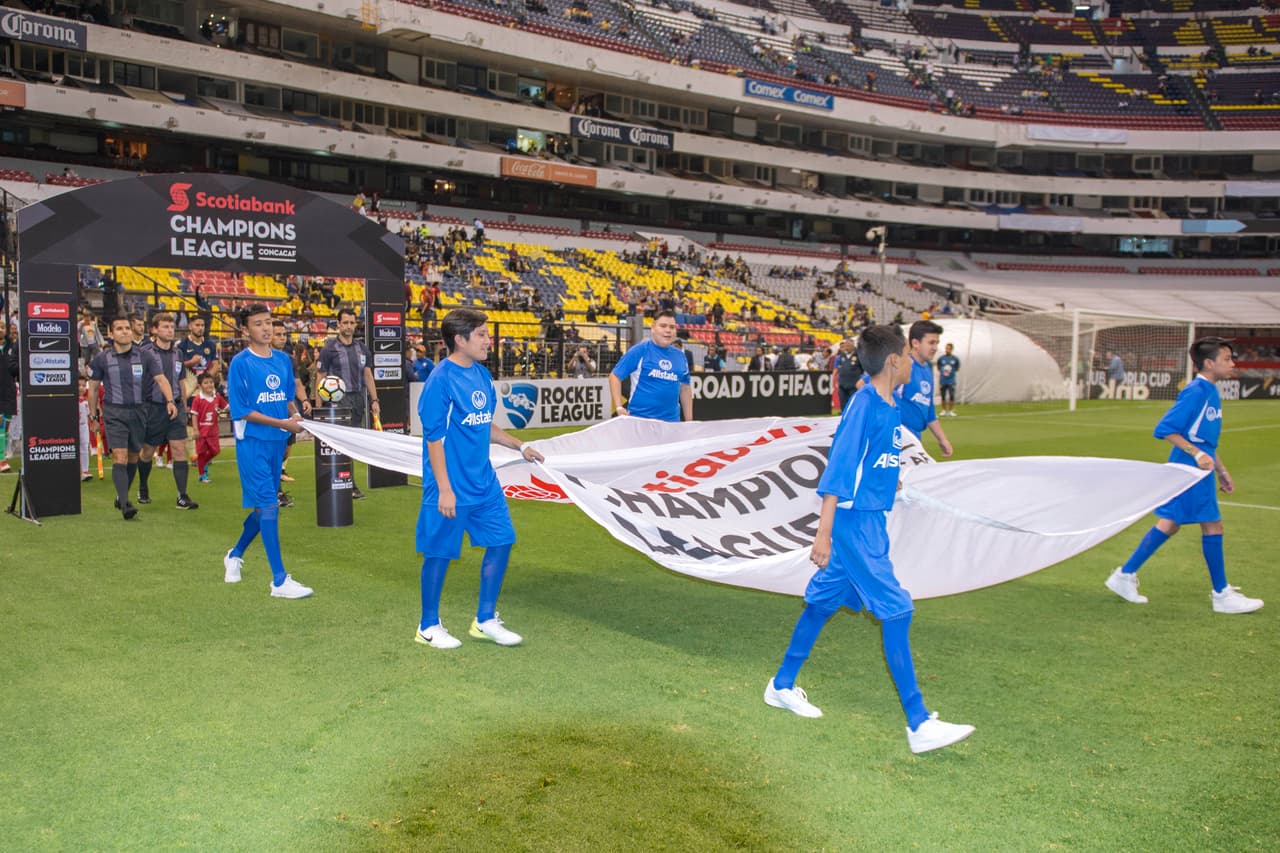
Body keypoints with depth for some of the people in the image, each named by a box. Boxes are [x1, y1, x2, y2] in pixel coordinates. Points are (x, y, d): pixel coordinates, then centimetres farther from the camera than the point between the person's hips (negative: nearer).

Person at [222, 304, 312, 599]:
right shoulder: (240, 363, -9)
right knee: (269, 506, -9)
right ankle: (280, 580, -6)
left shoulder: (283, 360, 9)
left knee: (264, 506, 15)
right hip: (252, 442, -6)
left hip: (277, 442, 6)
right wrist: (282, 423, -17)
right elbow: (242, 411, -11)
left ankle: (236, 554, 41)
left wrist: (295, 414, -3)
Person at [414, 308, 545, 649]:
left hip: (484, 483, 8)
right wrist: (444, 490, -19)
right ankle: (428, 626, 23)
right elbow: (434, 438, -16)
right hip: (452, 488, -8)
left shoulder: (481, 375, 8)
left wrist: (520, 446, 17)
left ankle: (485, 620, 24)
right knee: (440, 553, 5)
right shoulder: (441, 379, -16)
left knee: (501, 541, 9)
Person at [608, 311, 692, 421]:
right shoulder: (639, 350, -3)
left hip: (671, 421, 4)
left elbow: (685, 388, 17)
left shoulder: (680, 356, 10)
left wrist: (689, 421, 12)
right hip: (639, 418, -4)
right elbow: (615, 376, -3)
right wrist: (619, 407, -11)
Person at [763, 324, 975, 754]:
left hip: (870, 520, 10)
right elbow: (838, 468, -21)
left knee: (823, 602, 17)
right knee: (896, 610, -7)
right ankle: (919, 723, -1)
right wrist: (824, 533, -22)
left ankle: (782, 686, 31)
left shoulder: (890, 407, 9)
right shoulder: (864, 404, -18)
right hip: (853, 521, -10)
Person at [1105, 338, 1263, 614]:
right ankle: (1222, 595, 11)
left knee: (1169, 524, 12)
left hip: (1198, 470, 10)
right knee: (1212, 525, -1)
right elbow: (1165, 429, -21)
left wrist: (1221, 471, 24)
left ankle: (1125, 576, 16)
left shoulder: (1211, 393, 13)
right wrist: (1197, 454, -25)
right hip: (1189, 470, -10)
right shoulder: (1196, 392, -17)